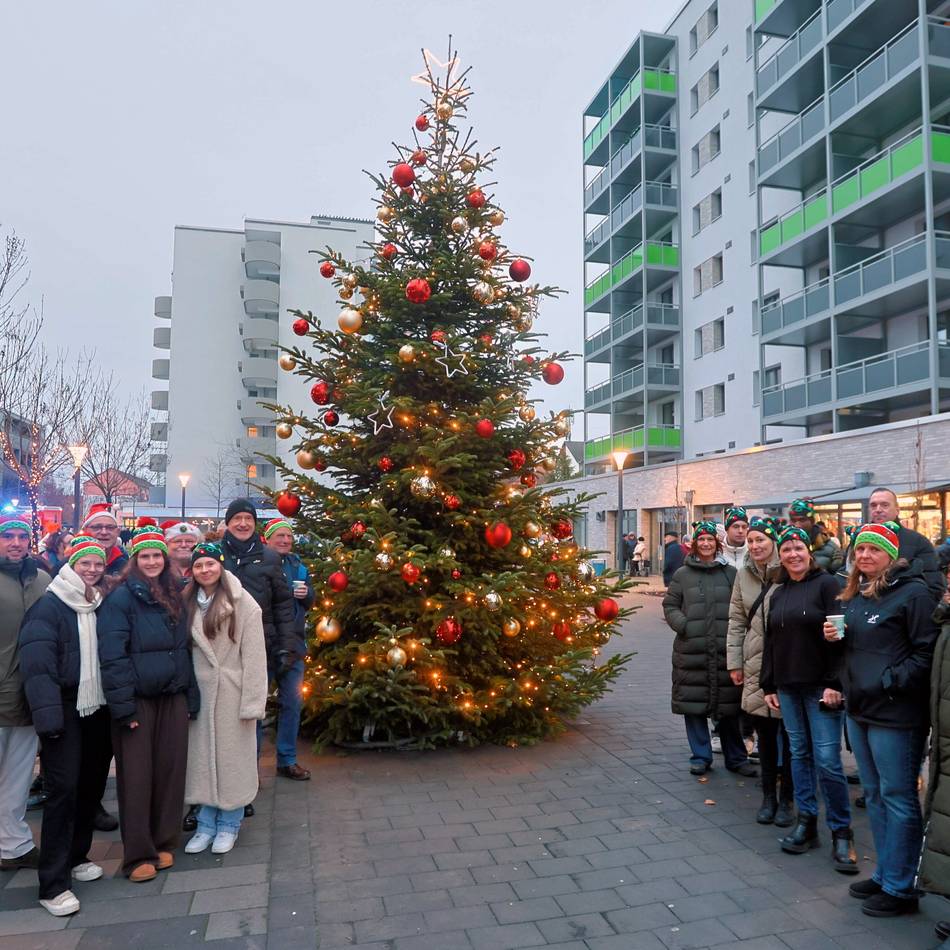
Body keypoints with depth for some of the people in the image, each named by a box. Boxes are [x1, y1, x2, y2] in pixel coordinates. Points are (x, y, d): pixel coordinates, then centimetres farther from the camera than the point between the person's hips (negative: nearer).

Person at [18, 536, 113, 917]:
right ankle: (53, 883, 3)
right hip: (66, 711, -6)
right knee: (63, 789, -6)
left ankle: (75, 856, 30)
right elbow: (37, 663, -16)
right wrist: (48, 715, -23)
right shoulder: (50, 606, -10)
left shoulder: (101, 606, 10)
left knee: (91, 785, 12)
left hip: (97, 710, 6)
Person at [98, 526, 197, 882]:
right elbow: (112, 655, -13)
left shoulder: (174, 596, 10)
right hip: (137, 698, -5)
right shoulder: (122, 597, -8)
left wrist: (191, 696, 9)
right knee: (136, 775, 3)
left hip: (173, 697, 5)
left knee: (170, 770, 9)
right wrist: (124, 705, -17)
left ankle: (164, 842, 24)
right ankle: (138, 854, 15)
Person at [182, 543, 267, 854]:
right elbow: (184, 650, 8)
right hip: (199, 690, 4)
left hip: (232, 691, -4)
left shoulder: (243, 603, -11)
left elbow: (254, 655, -12)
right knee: (202, 758, 12)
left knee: (231, 758, 7)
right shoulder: (188, 603, 6)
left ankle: (229, 825, 24)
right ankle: (206, 824, 27)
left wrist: (251, 701, -15)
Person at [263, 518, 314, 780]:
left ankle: (287, 759, 26)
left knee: (292, 702, 12)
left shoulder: (298, 565, 10)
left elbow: (310, 601, 18)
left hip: (293, 644, 6)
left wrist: (307, 594, -4)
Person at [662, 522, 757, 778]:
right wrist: (683, 625, -7)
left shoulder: (731, 573, 6)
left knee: (729, 706, 8)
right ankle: (701, 756, 21)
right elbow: (670, 605, 8)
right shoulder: (682, 575, 6)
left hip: (725, 650, 0)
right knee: (694, 704, 5)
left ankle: (736, 758, 24)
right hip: (691, 650, 0)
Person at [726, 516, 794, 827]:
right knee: (764, 733, 13)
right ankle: (769, 796, 28)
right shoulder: (744, 574, 6)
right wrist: (734, 661, 7)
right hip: (756, 665, 4)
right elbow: (736, 620, 10)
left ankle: (787, 799, 22)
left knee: (789, 734, 7)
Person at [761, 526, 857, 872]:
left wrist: (834, 683, -16)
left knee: (827, 759, -4)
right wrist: (769, 685, 12)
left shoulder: (827, 584, -6)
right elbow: (770, 642, 15)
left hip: (820, 687, -6)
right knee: (799, 754, 11)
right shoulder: (778, 594, 13)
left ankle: (841, 832, 10)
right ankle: (806, 823, 22)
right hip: (788, 687, 6)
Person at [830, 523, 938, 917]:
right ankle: (884, 873, 30)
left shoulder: (912, 592, -13)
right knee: (874, 795, 17)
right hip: (859, 708, 8)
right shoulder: (855, 594, 12)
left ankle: (900, 887, 15)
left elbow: (927, 652, -16)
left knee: (897, 797, 3)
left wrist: (889, 682, -20)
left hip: (895, 713, -8)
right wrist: (835, 636, 3)